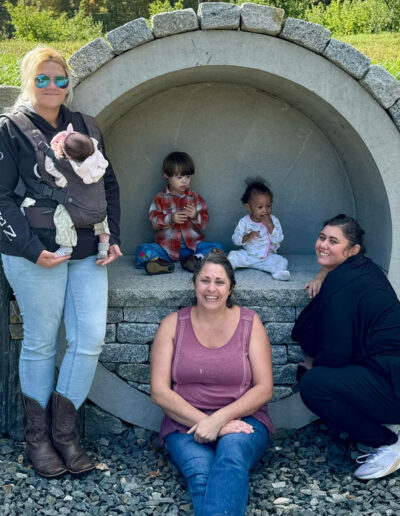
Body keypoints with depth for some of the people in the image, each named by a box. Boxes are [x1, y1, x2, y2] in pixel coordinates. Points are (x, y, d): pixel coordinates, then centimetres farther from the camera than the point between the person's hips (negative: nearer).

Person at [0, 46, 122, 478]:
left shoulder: (83, 127, 13)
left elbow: (108, 185, 17)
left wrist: (111, 237, 6)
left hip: (88, 252, 5)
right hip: (36, 253, -4)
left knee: (91, 340, 0)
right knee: (40, 342, 4)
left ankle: (64, 430, 17)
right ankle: (37, 437, 21)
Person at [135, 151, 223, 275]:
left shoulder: (196, 198, 8)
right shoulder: (160, 198, 4)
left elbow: (204, 222, 4)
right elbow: (153, 221, -5)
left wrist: (195, 216, -18)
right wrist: (170, 218, -22)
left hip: (192, 245, 1)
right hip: (166, 246, -1)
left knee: (217, 247, -21)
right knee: (143, 251, -25)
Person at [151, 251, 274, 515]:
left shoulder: (250, 323, 5)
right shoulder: (173, 325, 5)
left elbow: (264, 389, -1)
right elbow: (160, 392, -1)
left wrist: (219, 418, -16)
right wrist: (204, 422, -15)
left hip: (242, 418, -1)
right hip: (186, 423, 1)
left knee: (232, 453, -36)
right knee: (201, 472, -33)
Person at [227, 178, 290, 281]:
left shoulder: (273, 220, -6)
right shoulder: (244, 221, -5)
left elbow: (278, 240, -14)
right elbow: (235, 239, -7)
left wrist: (270, 225, -24)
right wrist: (247, 237, -26)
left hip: (267, 257, -1)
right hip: (247, 255, 1)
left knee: (282, 261, -25)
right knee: (233, 255, -19)